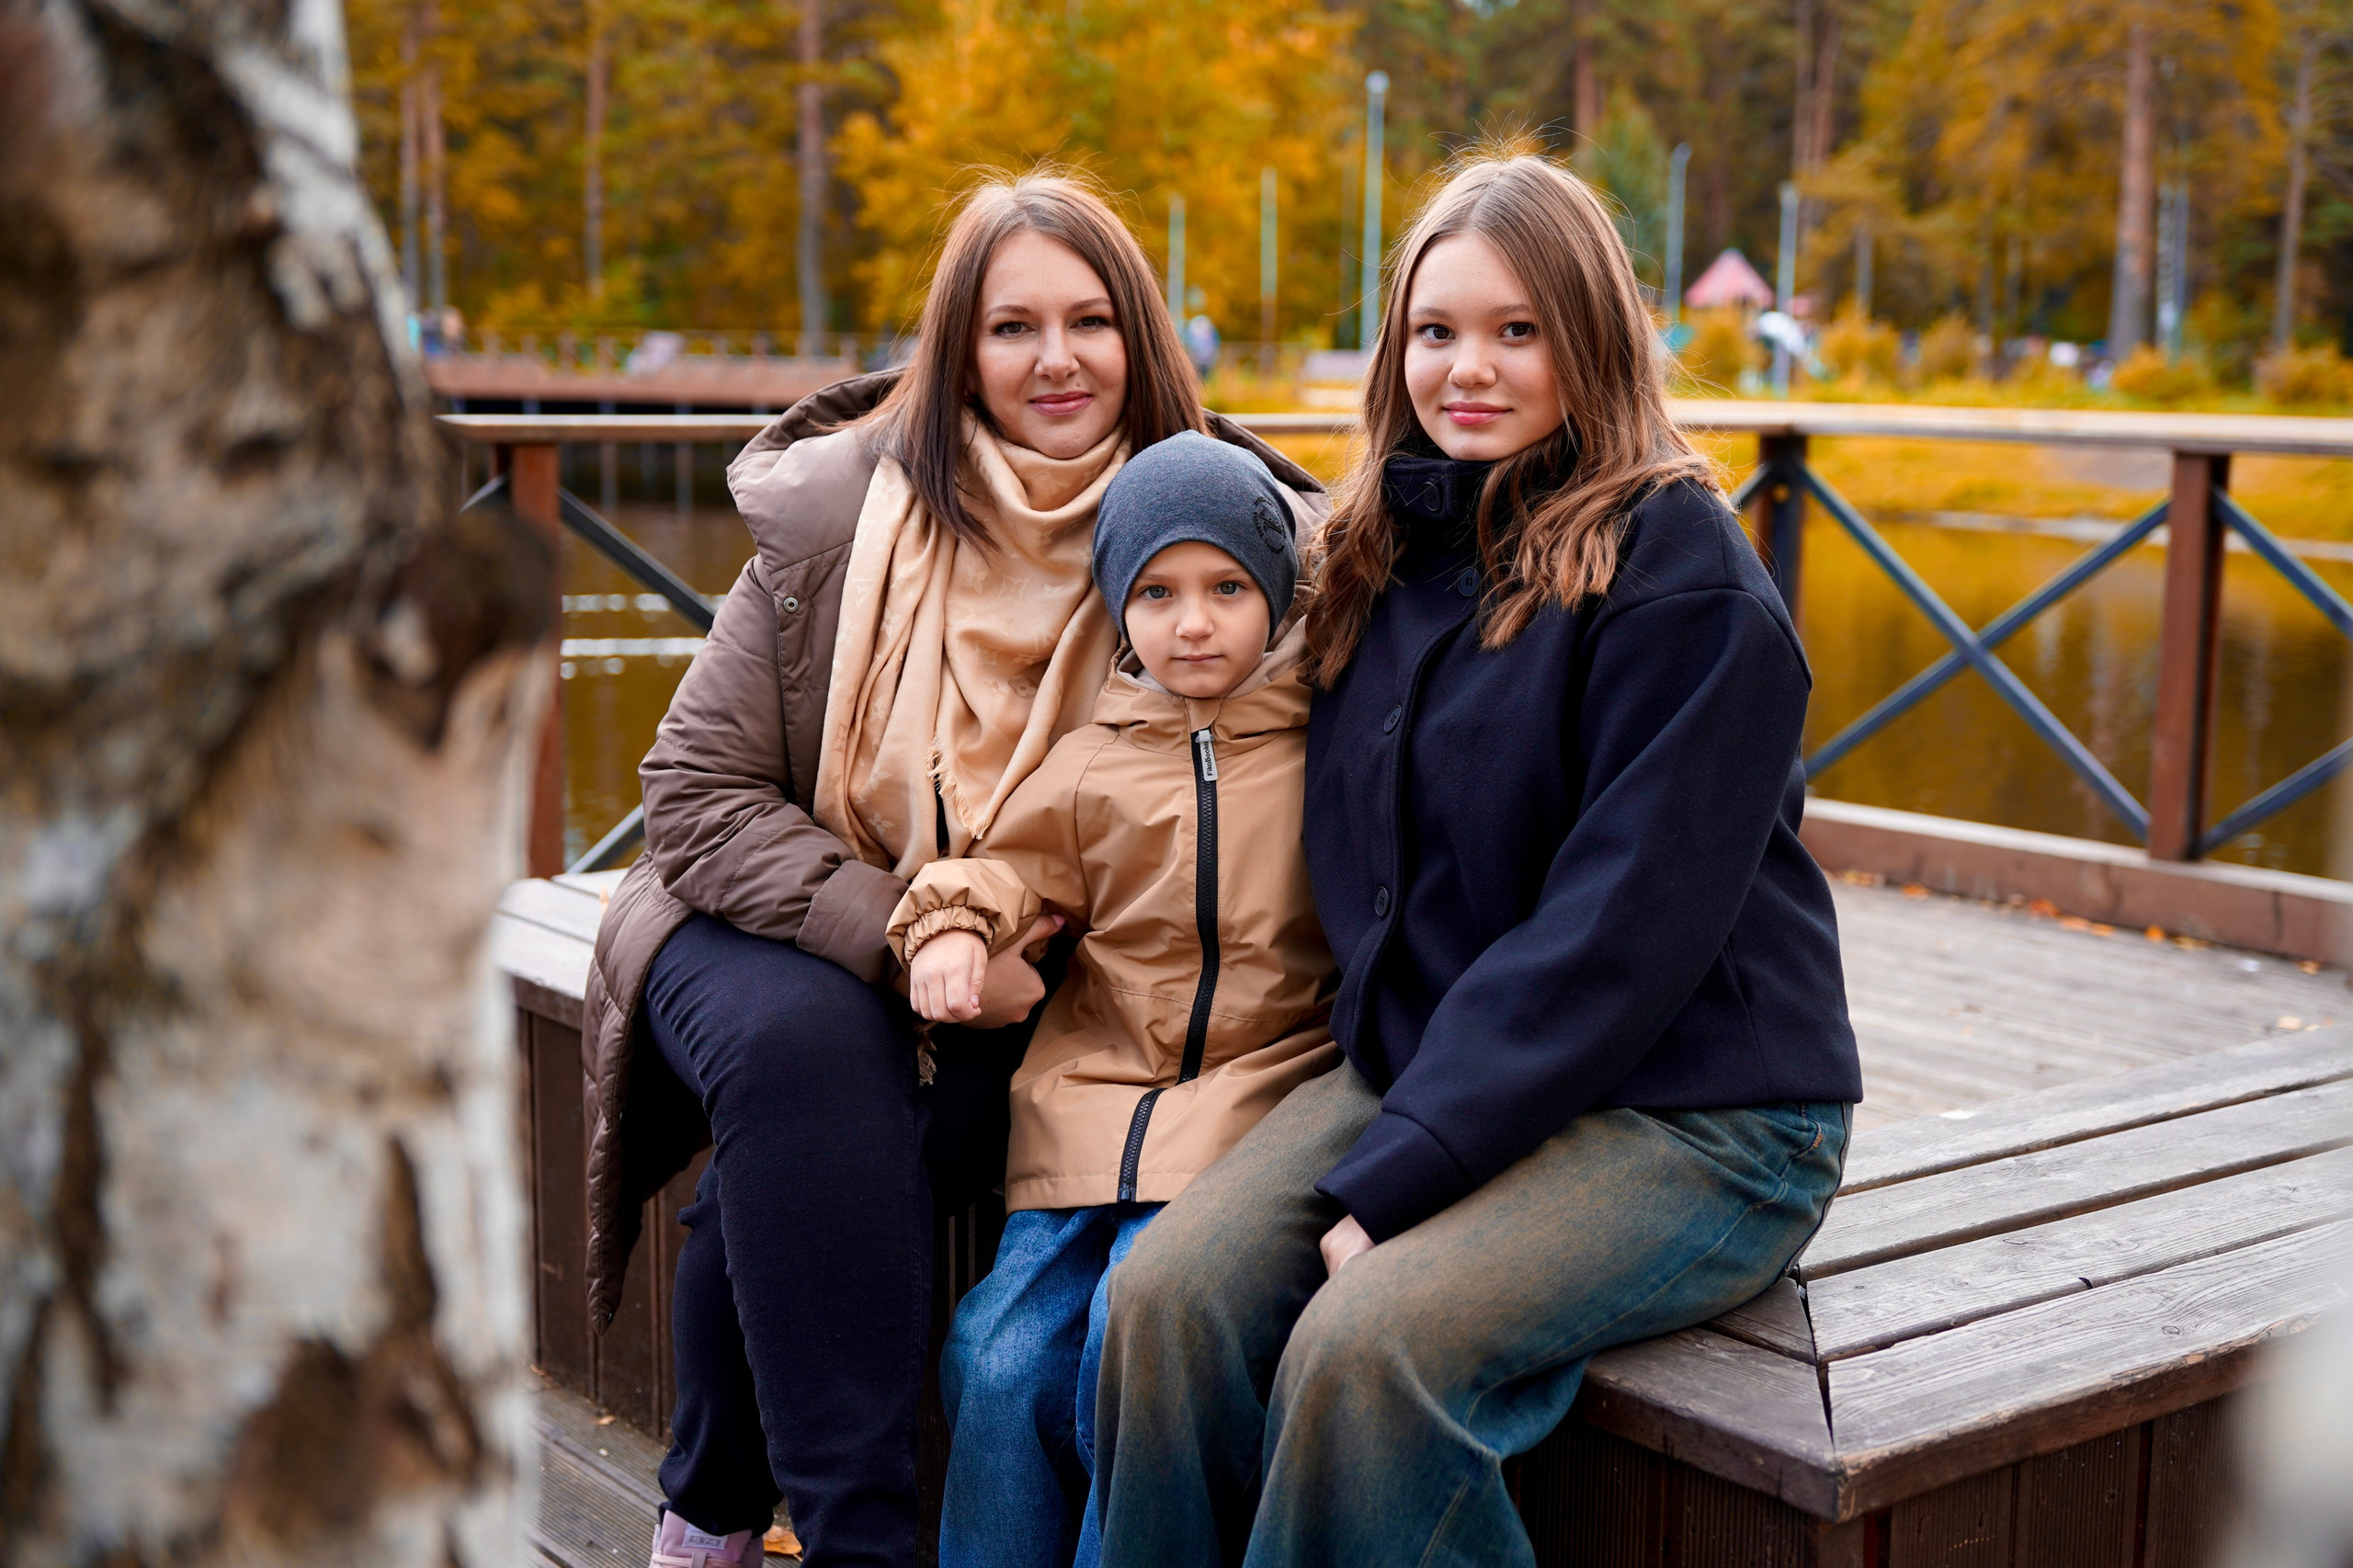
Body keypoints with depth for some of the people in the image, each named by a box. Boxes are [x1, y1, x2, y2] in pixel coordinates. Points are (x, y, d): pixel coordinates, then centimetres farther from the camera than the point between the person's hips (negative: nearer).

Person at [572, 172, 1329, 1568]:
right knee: (805, 1042, -34)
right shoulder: (836, 515, -7)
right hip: (787, 935, 1)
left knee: (800, 1176, -30)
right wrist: (902, 935, -21)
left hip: (1025, 987, 0)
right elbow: (699, 796, -7)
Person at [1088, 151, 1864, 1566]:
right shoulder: (1387, 554, 10)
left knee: (1363, 1343, -29)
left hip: (1687, 1114, -6)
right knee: (1170, 1292, -18)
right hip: (1420, 1063, 6)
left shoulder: (1683, 577, -12)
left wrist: (1396, 1178, -20)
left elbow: (1617, 933, -18)